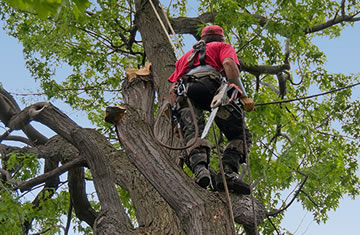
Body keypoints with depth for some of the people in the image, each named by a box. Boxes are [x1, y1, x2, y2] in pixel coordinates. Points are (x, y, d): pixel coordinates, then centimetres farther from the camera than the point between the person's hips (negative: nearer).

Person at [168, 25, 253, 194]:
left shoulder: (186, 56, 44)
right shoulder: (223, 47, 31)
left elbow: (172, 90, 30)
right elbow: (228, 63, 4)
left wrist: (177, 119, 28)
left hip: (183, 92, 4)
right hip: (209, 84, -4)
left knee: (192, 133, -18)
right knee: (240, 134, -3)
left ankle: (199, 168, -47)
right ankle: (228, 173, -27)